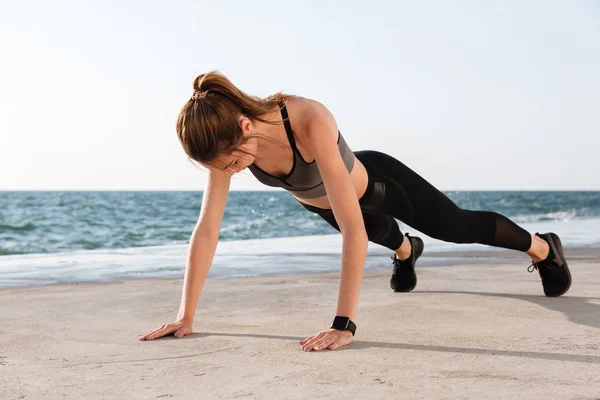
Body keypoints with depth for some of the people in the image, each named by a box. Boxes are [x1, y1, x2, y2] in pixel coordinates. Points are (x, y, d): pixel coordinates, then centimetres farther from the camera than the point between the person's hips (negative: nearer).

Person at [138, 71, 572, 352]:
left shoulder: (310, 121, -48)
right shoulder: (224, 138, -33)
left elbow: (352, 228, -51)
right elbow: (207, 228, -28)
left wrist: (344, 324, -54)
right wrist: (186, 316, -29)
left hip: (377, 184, -5)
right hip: (319, 202, 5)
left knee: (460, 227, 17)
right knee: (383, 234, 38)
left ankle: (543, 247, 48)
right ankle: (406, 250, 76)